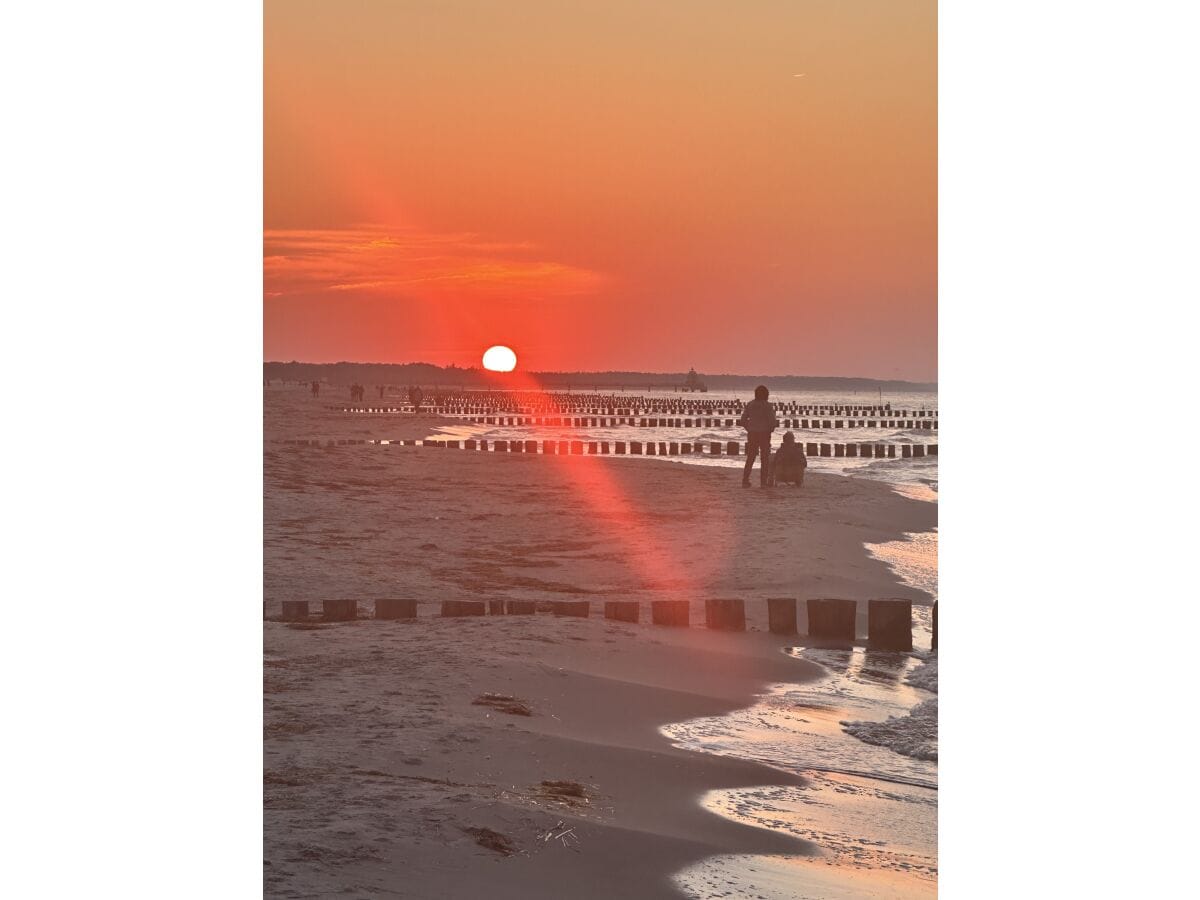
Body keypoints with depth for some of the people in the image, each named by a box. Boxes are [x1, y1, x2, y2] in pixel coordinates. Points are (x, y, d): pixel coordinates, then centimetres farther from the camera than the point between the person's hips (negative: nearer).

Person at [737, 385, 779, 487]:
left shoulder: (749, 405, 1)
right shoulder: (767, 406, -10)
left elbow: (742, 420, 2)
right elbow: (772, 421, -14)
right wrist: (771, 429, 5)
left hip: (752, 433, 3)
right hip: (764, 434, -3)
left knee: (750, 457, 12)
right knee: (765, 458, 7)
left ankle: (745, 480, 7)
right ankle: (764, 481, 5)